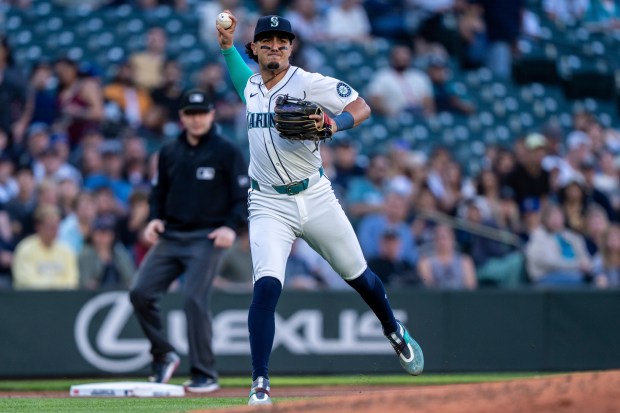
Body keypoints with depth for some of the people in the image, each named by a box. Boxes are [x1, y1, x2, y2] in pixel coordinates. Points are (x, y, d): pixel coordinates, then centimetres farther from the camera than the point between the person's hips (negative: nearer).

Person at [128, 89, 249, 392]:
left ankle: (205, 375, -8)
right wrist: (155, 219, 2)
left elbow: (244, 197, -3)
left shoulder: (226, 152, -2)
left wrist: (230, 226, -19)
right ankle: (163, 356, 12)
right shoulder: (169, 153, 13)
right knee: (140, 292, -6)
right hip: (170, 236, 5)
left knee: (194, 300, -17)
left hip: (206, 239, -5)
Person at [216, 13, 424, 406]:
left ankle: (395, 331, 44)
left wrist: (334, 123, -31)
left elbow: (362, 108, -12)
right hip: (269, 206, 2)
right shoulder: (251, 85, 7)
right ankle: (260, 384, -17)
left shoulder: (309, 83, -8)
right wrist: (227, 43, 16)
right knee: (267, 286, -18)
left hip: (315, 197, -2)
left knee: (358, 275, 14)